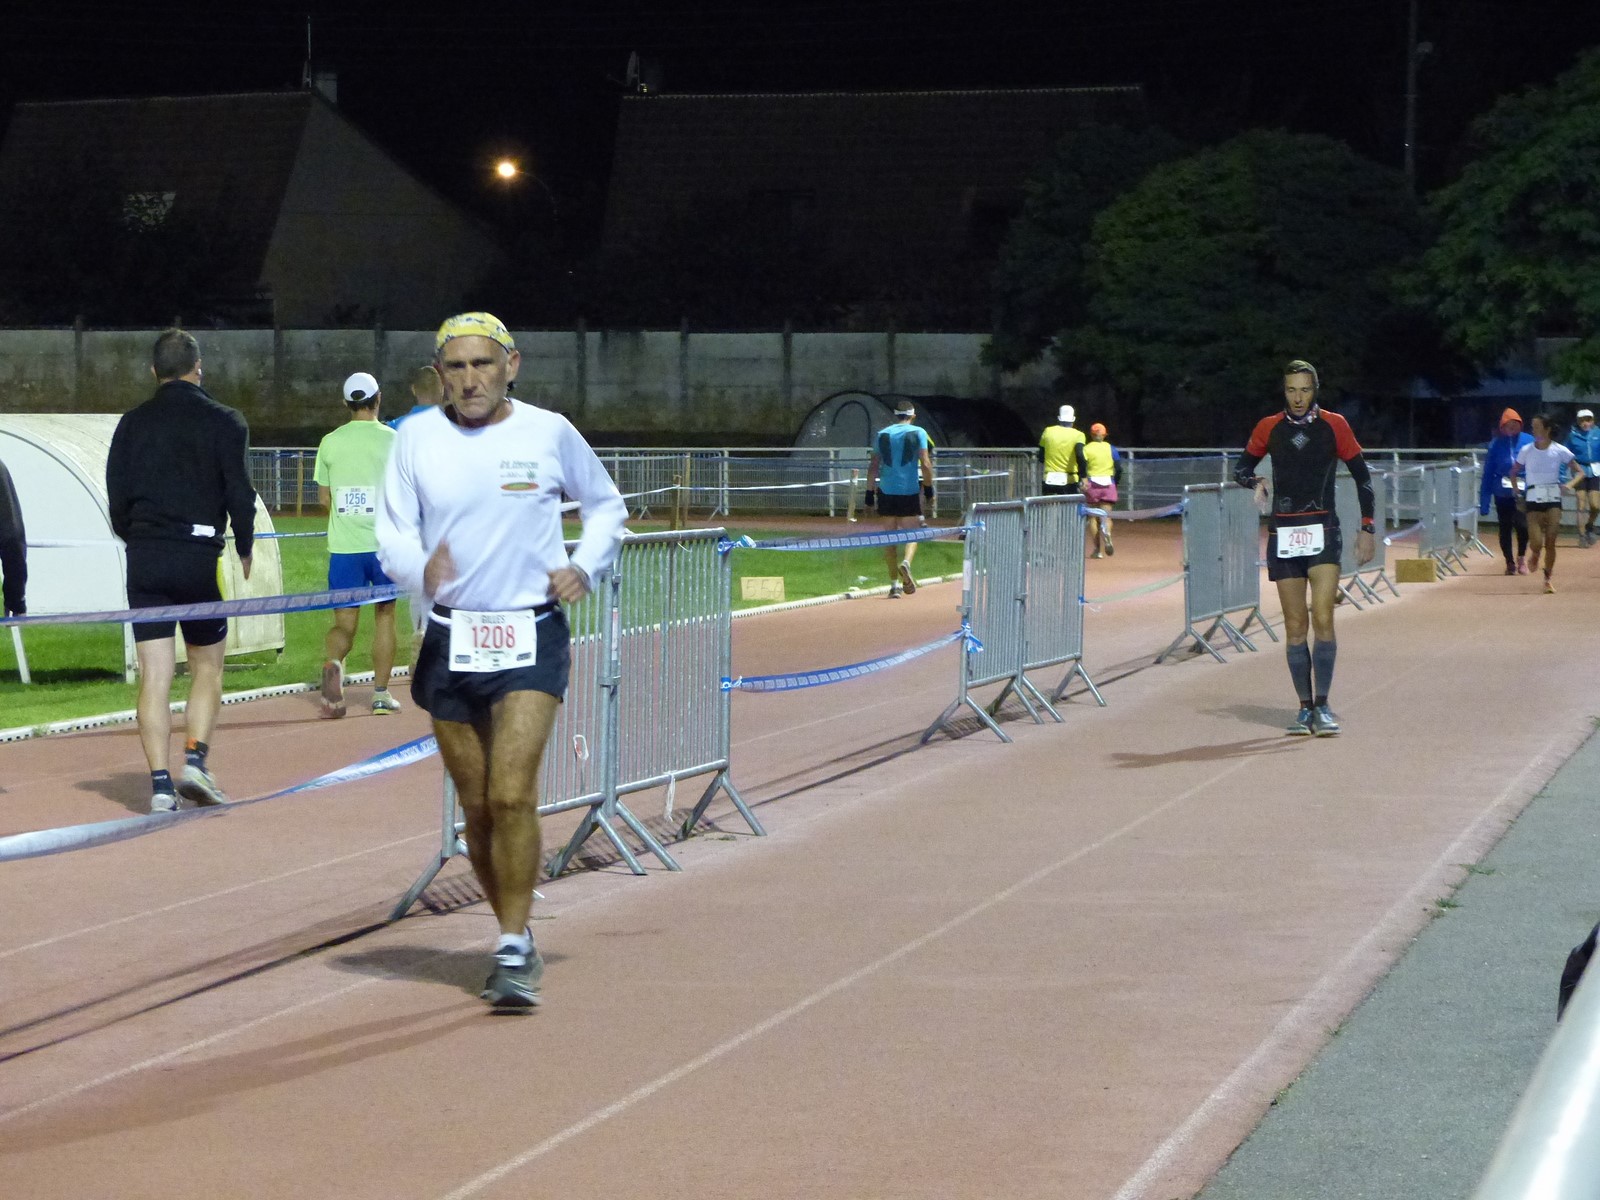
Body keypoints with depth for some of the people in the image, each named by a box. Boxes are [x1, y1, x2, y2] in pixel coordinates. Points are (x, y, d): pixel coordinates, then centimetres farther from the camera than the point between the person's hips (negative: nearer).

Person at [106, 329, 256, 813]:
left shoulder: (132, 423, 8)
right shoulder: (223, 422, -1)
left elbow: (117, 499, 8)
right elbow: (240, 494, -4)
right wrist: (243, 552, 10)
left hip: (144, 559, 2)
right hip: (201, 556, -2)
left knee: (154, 675, 1)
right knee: (207, 667, 11)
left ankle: (160, 785, -5)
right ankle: (195, 760, -7)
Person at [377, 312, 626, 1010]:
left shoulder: (549, 433, 1)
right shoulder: (417, 437, 2)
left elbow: (605, 505, 17)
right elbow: (390, 534, -1)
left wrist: (585, 566, 0)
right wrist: (420, 569, -23)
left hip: (531, 637, -2)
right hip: (450, 641, 2)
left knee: (513, 796, -16)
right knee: (477, 808, 8)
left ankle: (513, 956, -10)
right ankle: (517, 937, 28)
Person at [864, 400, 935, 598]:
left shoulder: (882, 435, 9)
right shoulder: (918, 433, 2)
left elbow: (873, 467, 6)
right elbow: (925, 464, -5)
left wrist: (870, 492, 9)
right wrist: (929, 487, 4)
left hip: (886, 492, 2)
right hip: (909, 491, -2)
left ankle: (894, 584, 6)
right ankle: (906, 562, -26)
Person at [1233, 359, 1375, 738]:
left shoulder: (1334, 426, 3)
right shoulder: (1269, 428, 8)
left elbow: (1362, 475, 9)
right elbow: (1242, 468, 19)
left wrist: (1367, 528, 4)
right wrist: (1254, 481, -5)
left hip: (1323, 533, -2)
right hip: (1283, 534, 2)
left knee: (1322, 620, -15)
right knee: (1295, 626, 1)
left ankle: (1322, 706, -12)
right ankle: (1305, 707, 6)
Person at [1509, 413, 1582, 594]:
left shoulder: (1559, 451, -4)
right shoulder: (1526, 451, -1)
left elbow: (1579, 472, 2)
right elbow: (1514, 472, 12)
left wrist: (1571, 483, -18)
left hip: (1553, 499, 0)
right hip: (1533, 499, 0)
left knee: (1550, 543, -3)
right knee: (1536, 543, -12)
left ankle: (1548, 579, 16)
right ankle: (1535, 555, 26)